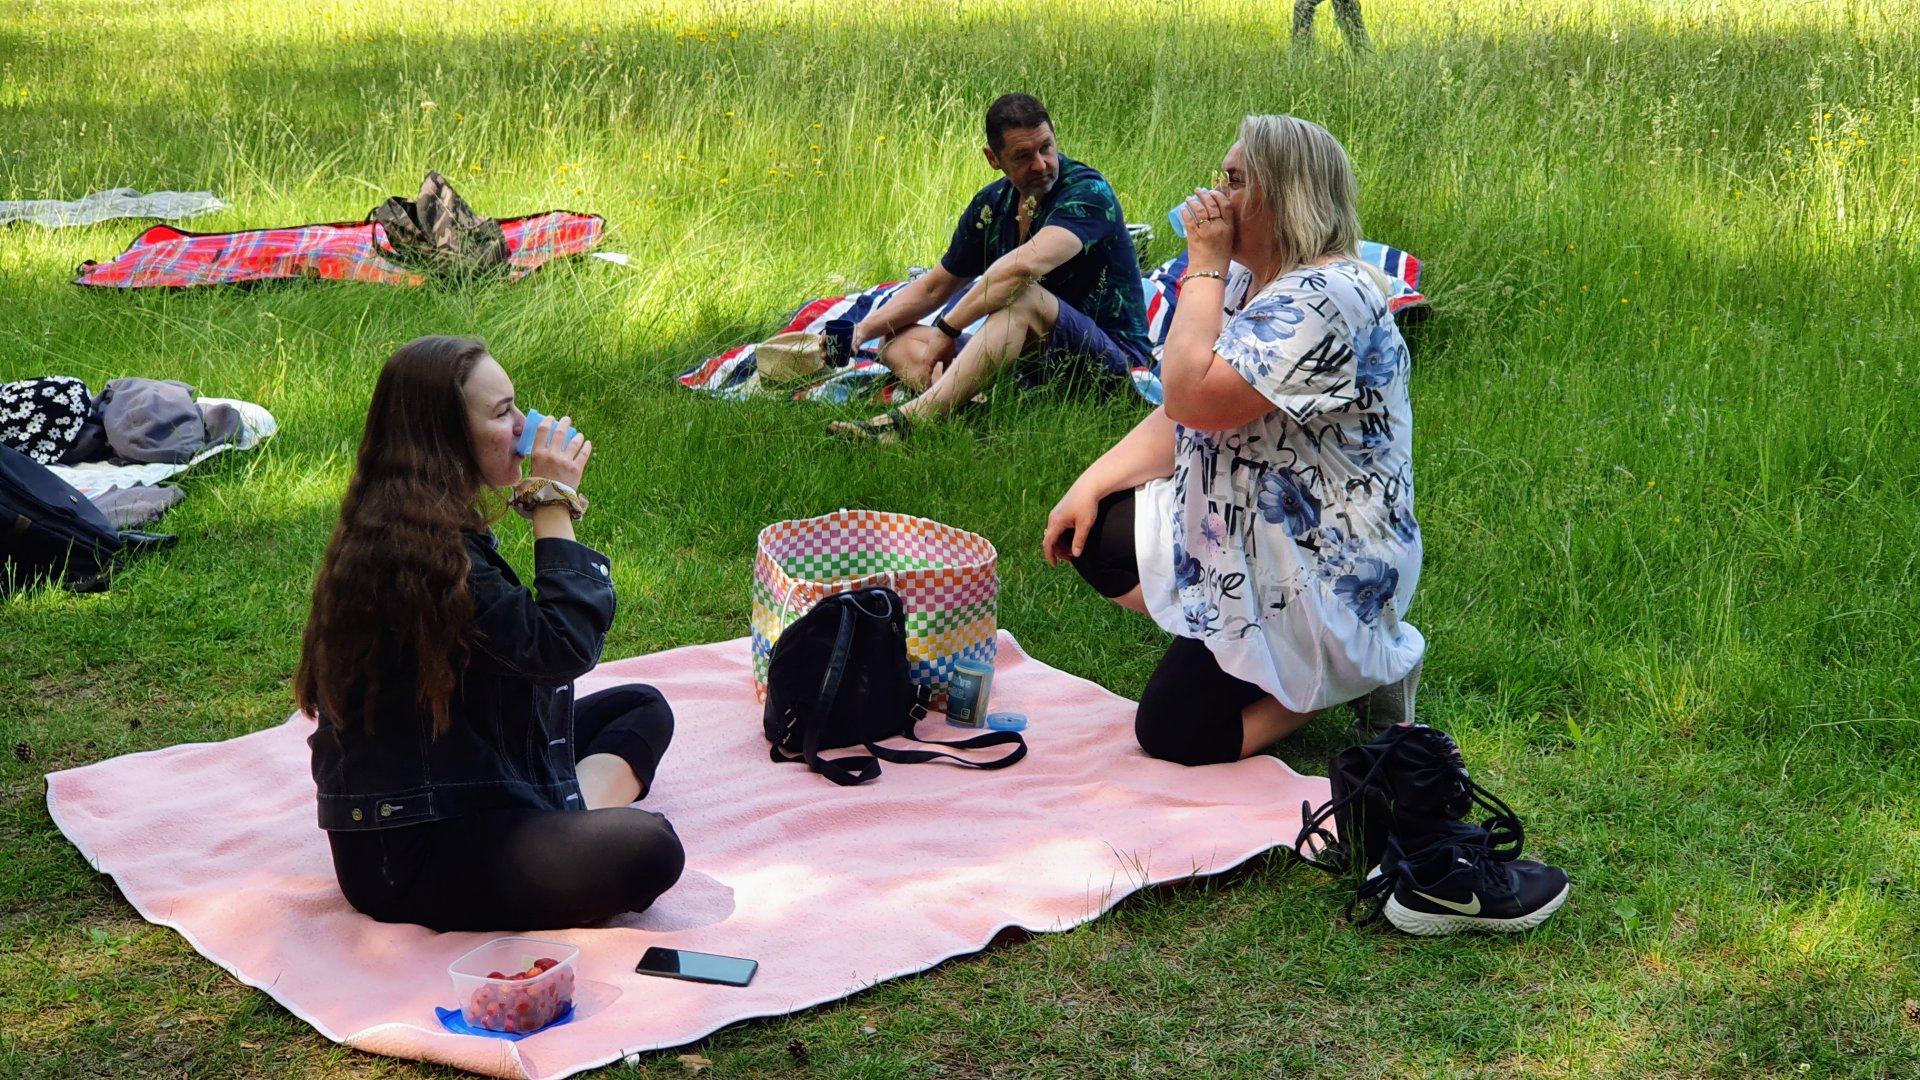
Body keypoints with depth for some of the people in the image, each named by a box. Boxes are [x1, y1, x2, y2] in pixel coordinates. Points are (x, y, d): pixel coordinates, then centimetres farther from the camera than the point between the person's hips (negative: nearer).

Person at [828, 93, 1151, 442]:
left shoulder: (1087, 192, -13)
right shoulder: (993, 204, 8)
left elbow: (1026, 264, -32)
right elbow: (932, 288, 20)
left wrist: (947, 328, -25)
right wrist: (859, 333, 5)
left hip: (1114, 356, -7)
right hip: (1037, 360, 8)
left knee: (1023, 296, -34)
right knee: (900, 341, -3)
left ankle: (907, 419, -42)